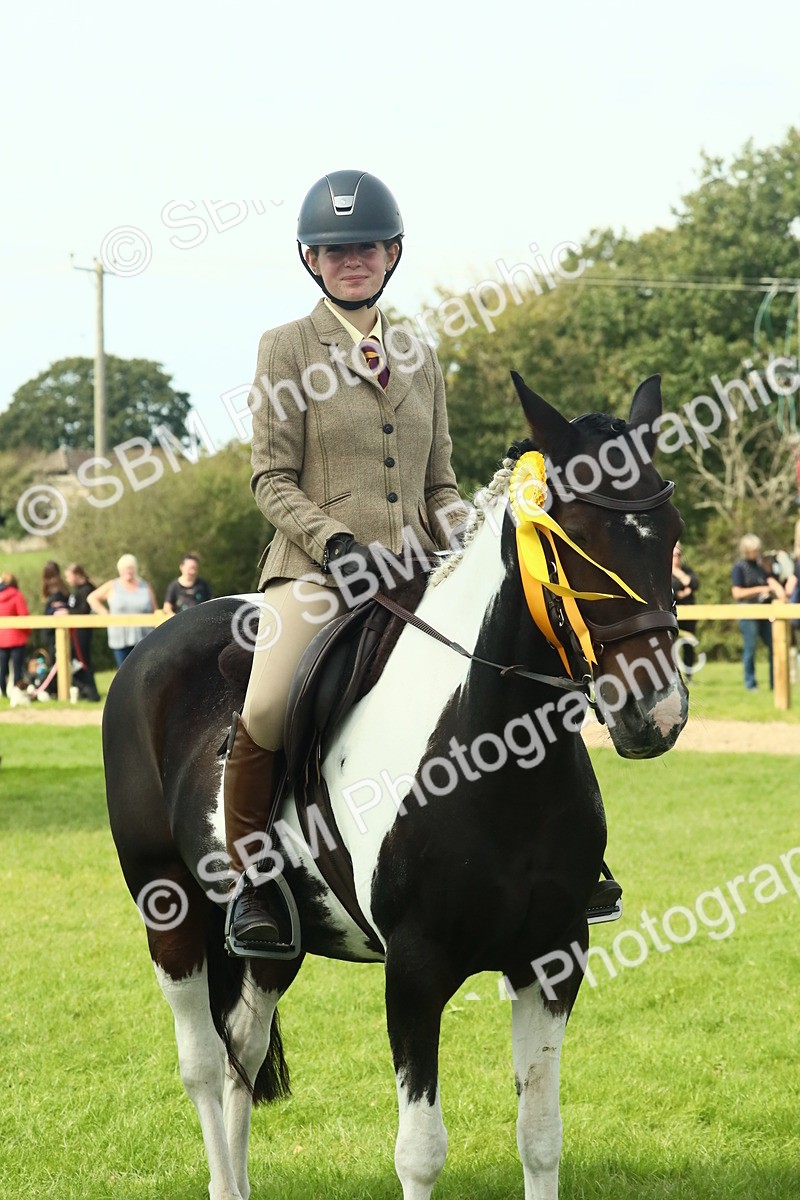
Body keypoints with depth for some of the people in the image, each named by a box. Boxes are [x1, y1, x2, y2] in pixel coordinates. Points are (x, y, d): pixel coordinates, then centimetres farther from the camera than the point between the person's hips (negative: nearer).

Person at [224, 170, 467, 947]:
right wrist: (335, 541, -16)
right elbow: (271, 478, -2)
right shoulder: (286, 349, 4)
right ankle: (249, 884, -10)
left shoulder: (417, 357, 18)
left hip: (409, 570, 5)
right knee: (266, 711, -27)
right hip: (314, 566, -5)